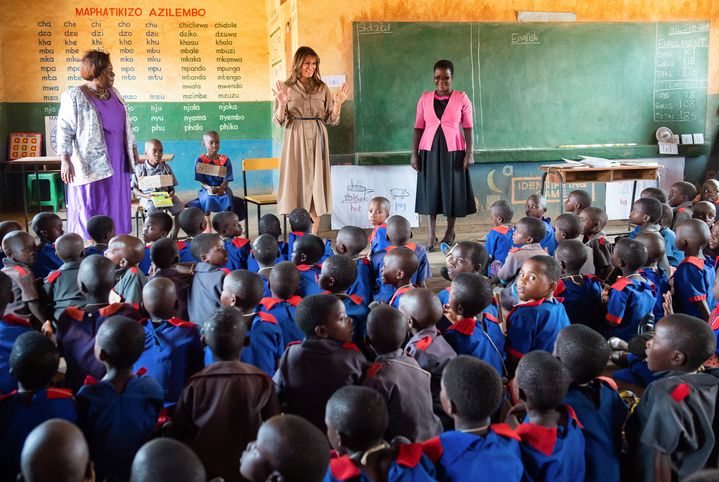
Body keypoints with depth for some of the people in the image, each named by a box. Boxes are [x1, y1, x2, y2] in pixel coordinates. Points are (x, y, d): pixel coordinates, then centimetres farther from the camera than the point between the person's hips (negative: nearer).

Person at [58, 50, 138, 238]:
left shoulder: (114, 94, 13)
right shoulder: (74, 97, -6)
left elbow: (127, 127, 18)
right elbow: (64, 130, -9)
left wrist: (134, 153, 17)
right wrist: (65, 160, -17)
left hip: (117, 165, 6)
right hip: (91, 166, -6)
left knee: (116, 210, 8)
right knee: (92, 211, -3)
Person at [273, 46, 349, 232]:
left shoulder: (322, 88, 7)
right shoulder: (286, 87, 2)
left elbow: (331, 120, 7)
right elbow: (278, 121, -1)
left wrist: (338, 104, -10)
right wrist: (282, 104, -18)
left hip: (317, 139, 2)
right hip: (295, 140, -2)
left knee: (316, 183, 2)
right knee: (297, 180, -2)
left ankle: (313, 236, 8)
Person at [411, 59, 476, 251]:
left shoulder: (461, 98, 1)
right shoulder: (425, 98, 6)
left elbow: (468, 128, 0)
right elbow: (418, 127, 6)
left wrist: (469, 153, -7)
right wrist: (414, 153, 1)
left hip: (453, 151, -1)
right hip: (430, 150, 1)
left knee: (452, 190, 5)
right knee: (430, 191, 1)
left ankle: (450, 232, 21)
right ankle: (431, 237, 4)